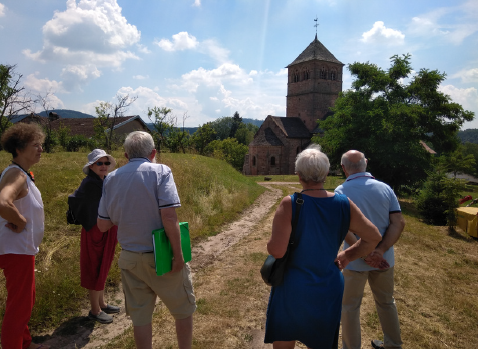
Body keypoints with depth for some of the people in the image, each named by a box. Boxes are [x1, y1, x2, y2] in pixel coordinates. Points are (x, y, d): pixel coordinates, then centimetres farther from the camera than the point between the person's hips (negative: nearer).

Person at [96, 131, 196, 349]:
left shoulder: (111, 179, 2)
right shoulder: (160, 171, -11)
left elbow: (103, 225, 3)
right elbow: (169, 217, -21)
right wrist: (178, 254, -14)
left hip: (129, 258, 4)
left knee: (140, 316, 16)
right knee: (183, 310, 16)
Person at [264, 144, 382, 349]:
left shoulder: (290, 204, -21)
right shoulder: (344, 205, -9)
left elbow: (276, 250, -25)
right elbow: (373, 237, 1)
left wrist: (270, 244, -3)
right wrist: (347, 256, 12)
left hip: (291, 289, -3)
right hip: (328, 293, 3)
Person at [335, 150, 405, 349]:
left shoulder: (341, 192, -12)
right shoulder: (385, 188, -2)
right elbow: (399, 223, -10)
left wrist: (365, 253, -21)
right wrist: (380, 251, -16)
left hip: (356, 260, -4)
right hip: (384, 259, 4)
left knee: (350, 307, 14)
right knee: (386, 302, 24)